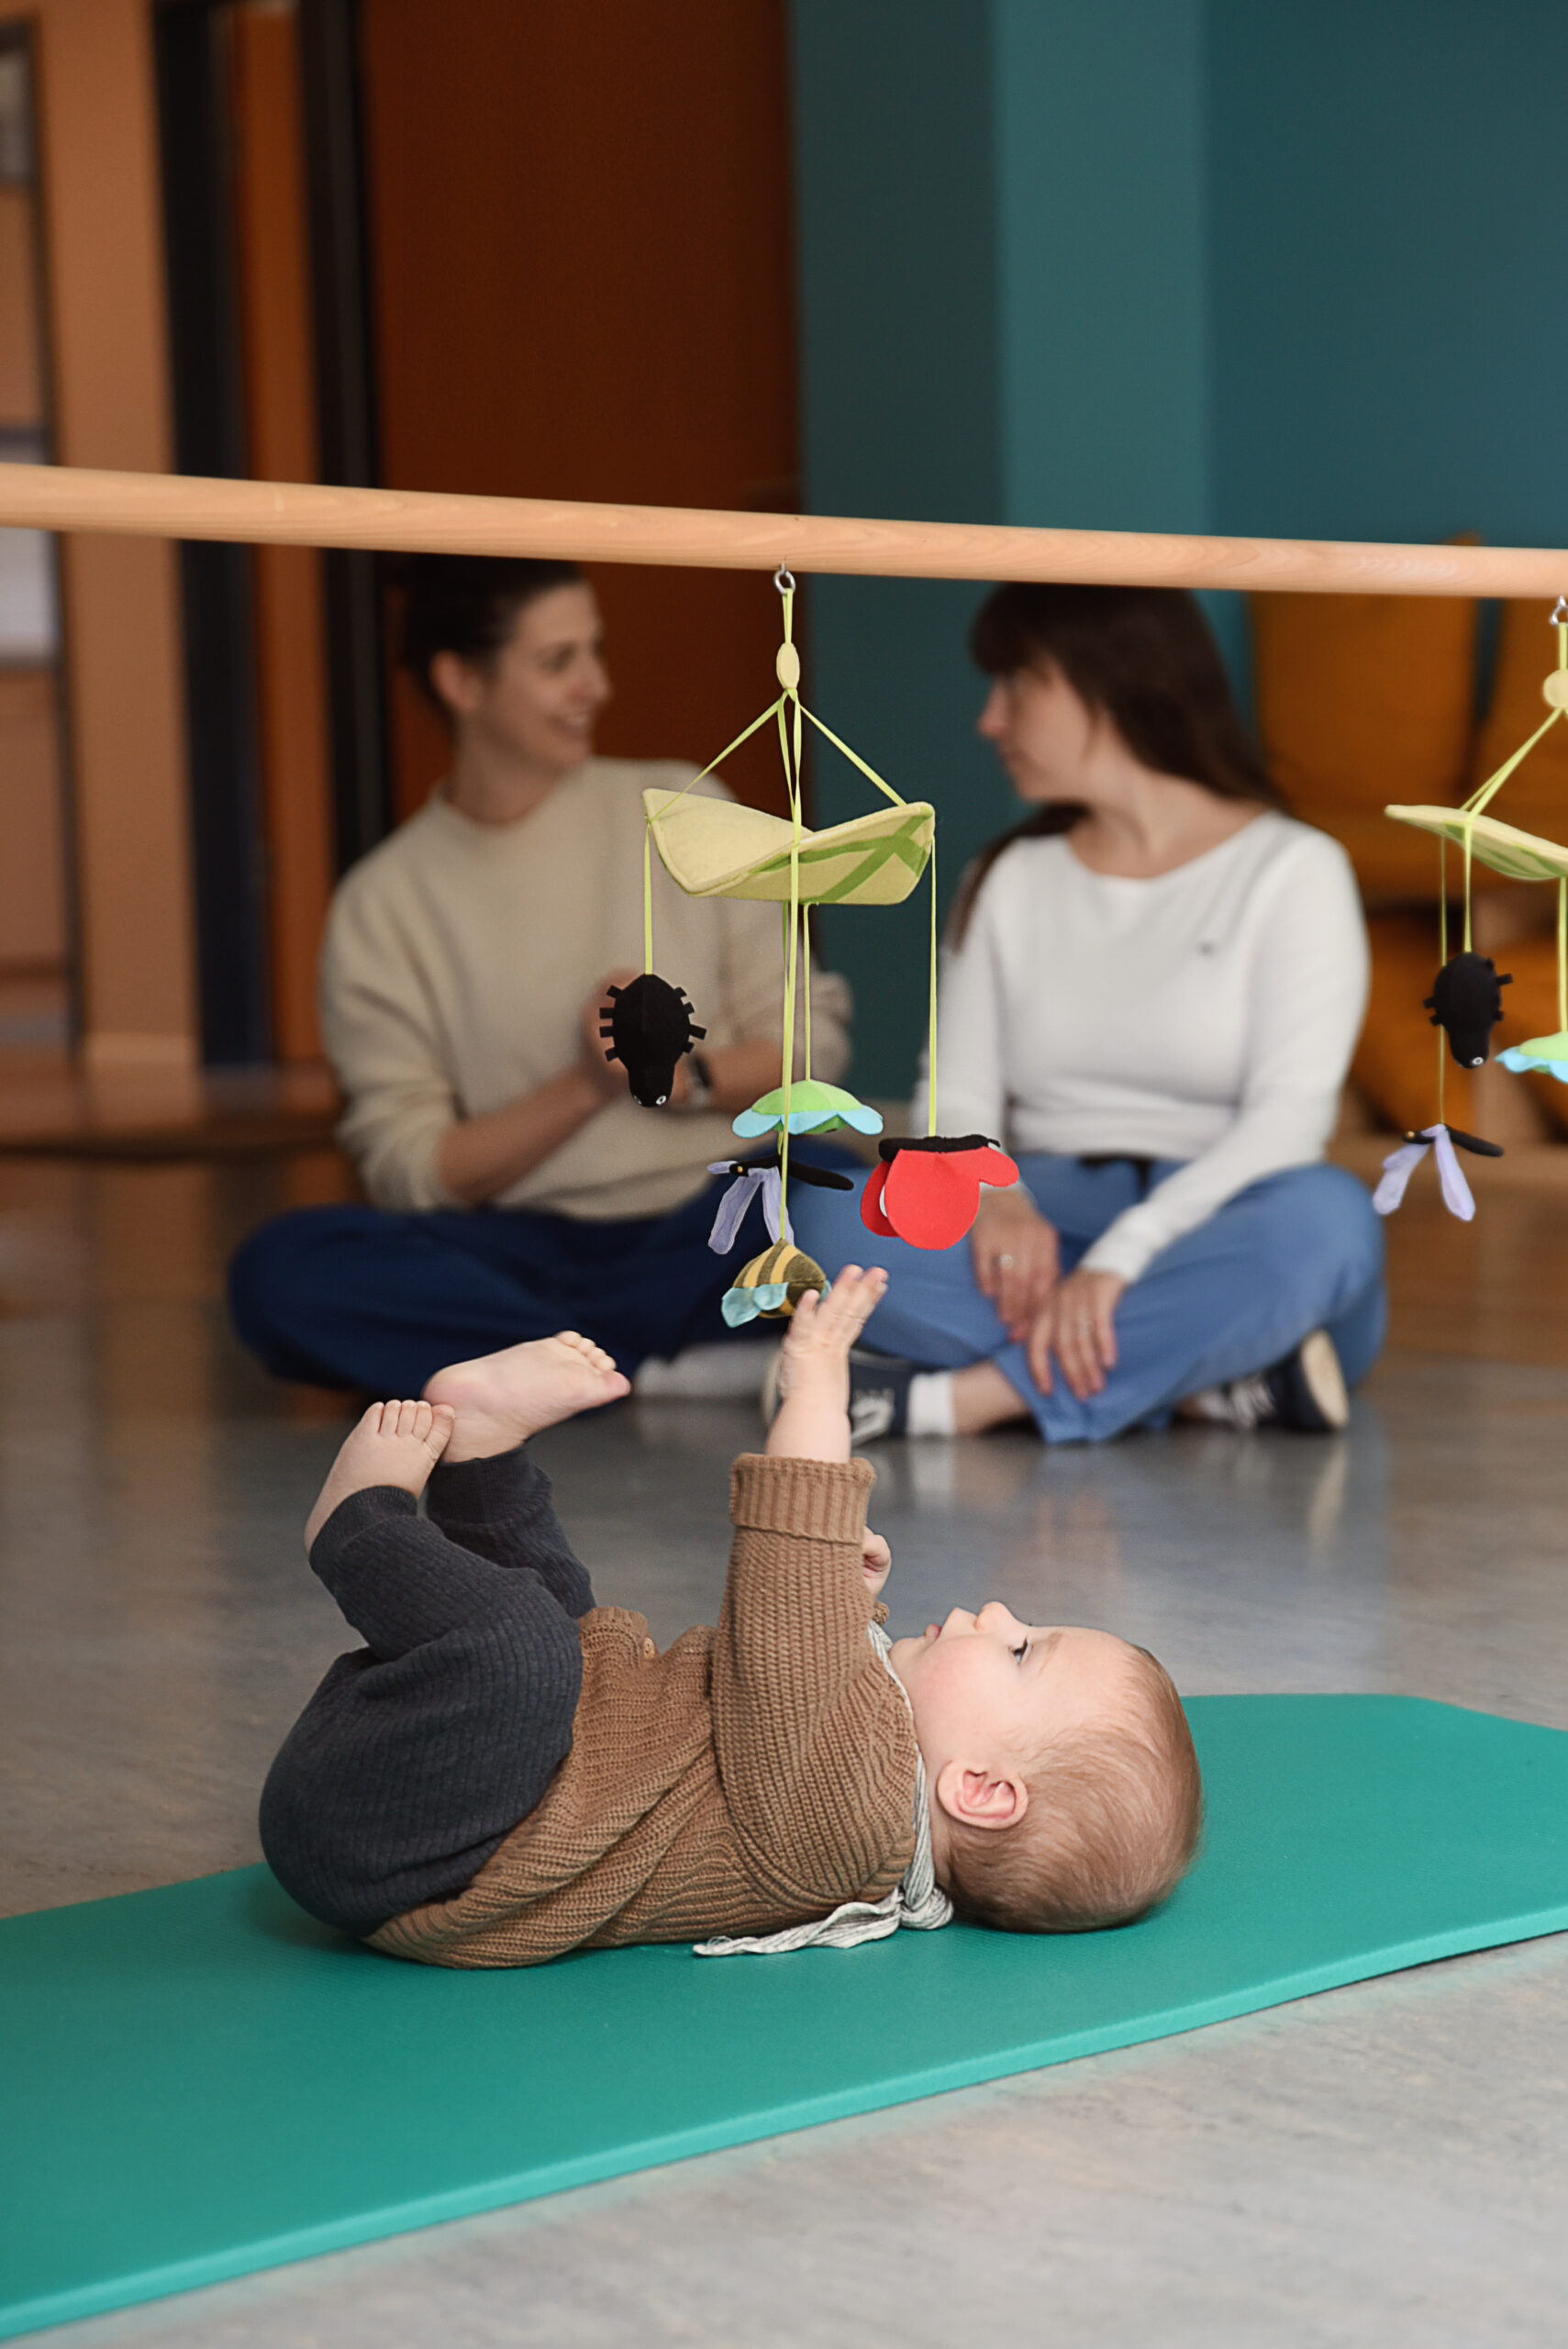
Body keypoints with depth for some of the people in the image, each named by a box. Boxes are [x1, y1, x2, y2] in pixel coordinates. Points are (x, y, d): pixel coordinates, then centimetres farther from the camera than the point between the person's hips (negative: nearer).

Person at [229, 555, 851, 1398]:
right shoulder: (382, 905, 4)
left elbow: (811, 1037, 8)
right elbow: (412, 1174, -1)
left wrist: (687, 1076, -12)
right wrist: (588, 1085, -14)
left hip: (703, 1233, 0)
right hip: (525, 1250, 1)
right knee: (280, 1270, -30)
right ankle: (674, 1368, -29)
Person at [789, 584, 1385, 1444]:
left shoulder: (1293, 871, 1)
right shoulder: (1009, 881, 16)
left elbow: (1289, 1114, -13)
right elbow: (954, 1102, 7)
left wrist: (1121, 1257, -28)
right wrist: (994, 1198, -18)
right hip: (1047, 1231, 3)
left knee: (1325, 1214, -36)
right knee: (828, 1216, -25)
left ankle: (959, 1397, -34)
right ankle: (1216, 1381, -31)